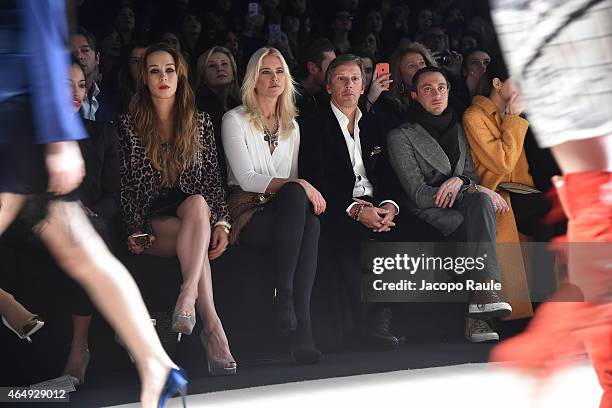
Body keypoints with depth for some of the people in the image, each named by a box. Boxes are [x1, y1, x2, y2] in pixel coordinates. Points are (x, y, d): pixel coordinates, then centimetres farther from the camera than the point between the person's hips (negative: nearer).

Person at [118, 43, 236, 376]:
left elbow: (212, 177, 9)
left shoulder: (200, 122, 13)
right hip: (152, 220, -1)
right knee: (194, 238, -36)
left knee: (197, 205, -38)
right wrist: (134, 231, -7)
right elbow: (125, 184, 4)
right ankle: (211, 326, -48)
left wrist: (221, 223, -4)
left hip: (196, 209, 1)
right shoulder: (129, 125, 8)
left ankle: (186, 300, -53)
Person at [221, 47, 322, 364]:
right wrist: (301, 186, -19)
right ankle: (284, 296, -36)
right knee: (295, 193, -36)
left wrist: (304, 191, -5)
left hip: (285, 212, 4)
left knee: (310, 222, -34)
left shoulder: (291, 125, 21)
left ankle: (301, 328, -40)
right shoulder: (235, 120, 2)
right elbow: (246, 178, -10)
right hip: (247, 214, -4)